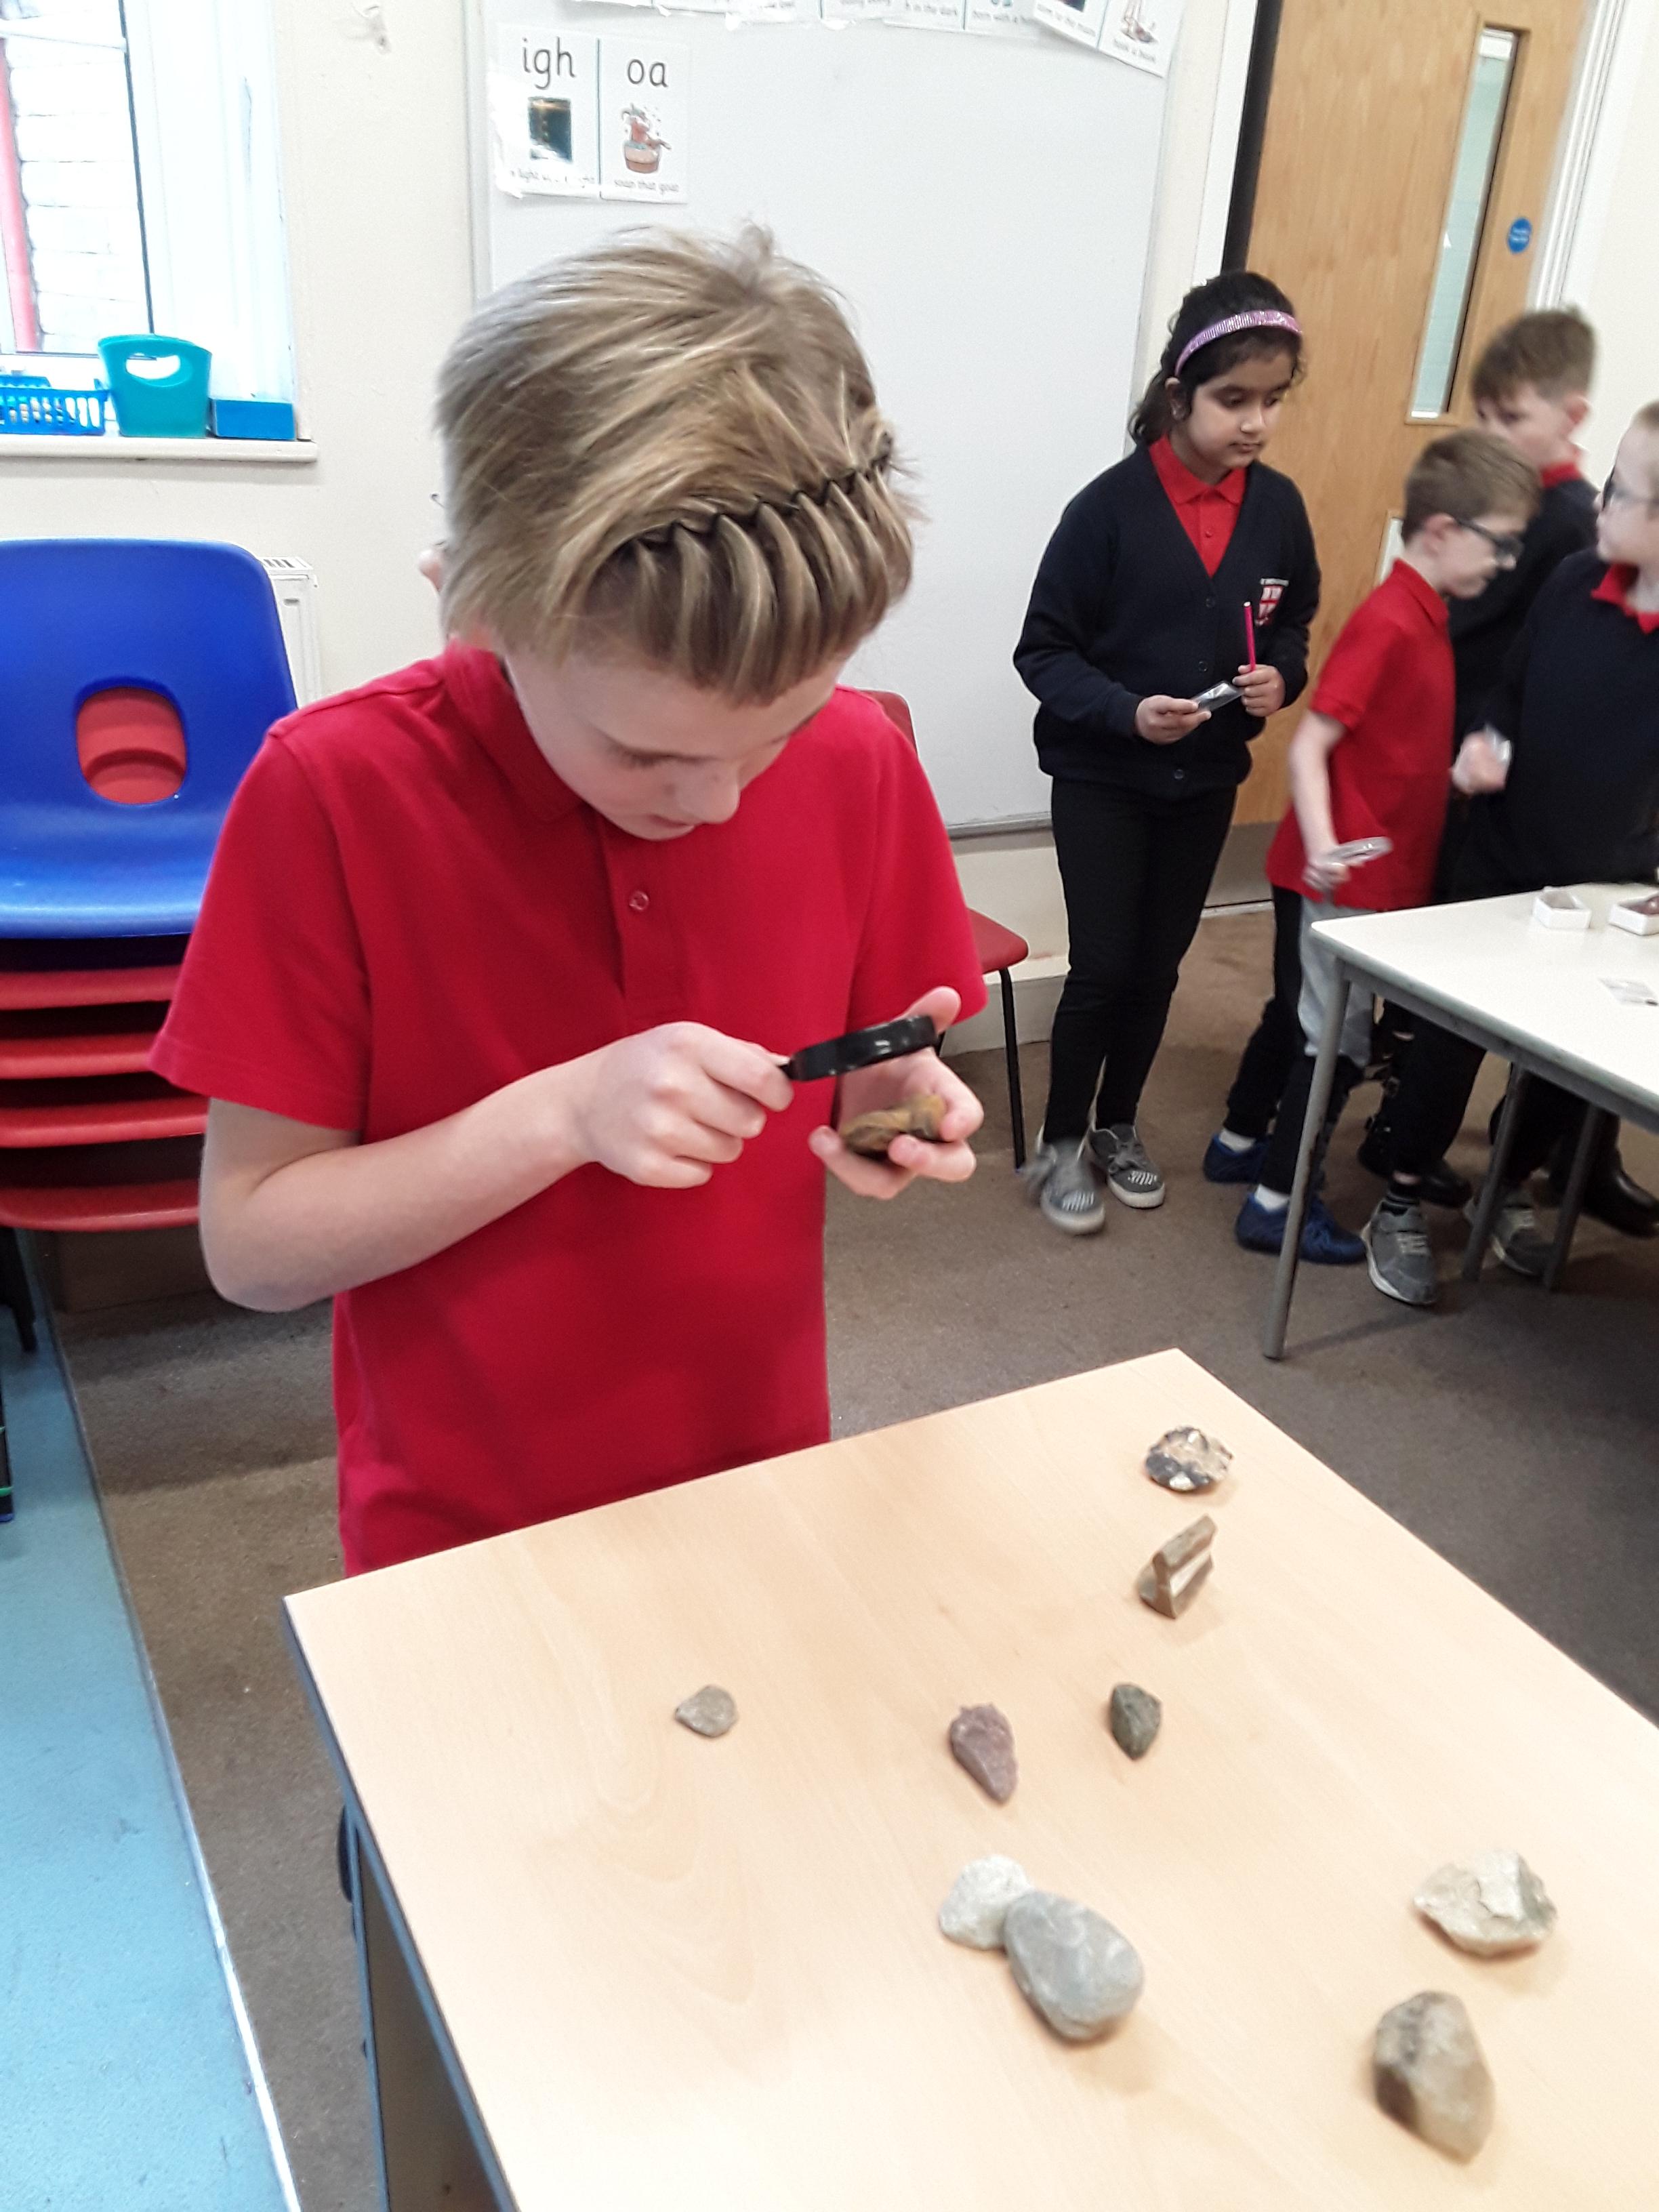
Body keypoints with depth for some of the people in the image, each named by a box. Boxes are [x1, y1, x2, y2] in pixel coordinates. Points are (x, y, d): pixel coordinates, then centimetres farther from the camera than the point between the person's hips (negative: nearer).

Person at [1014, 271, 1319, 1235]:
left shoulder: (1279, 506, -2)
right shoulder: (1112, 505, -16)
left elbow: (1294, 623, 11)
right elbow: (1044, 651, -13)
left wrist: (1281, 676, -11)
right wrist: (1125, 711, -27)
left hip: (1207, 782, 4)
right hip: (1101, 778, -4)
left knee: (1158, 968, 13)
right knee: (1103, 969, -1)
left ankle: (1118, 1127, 33)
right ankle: (1062, 1144, 19)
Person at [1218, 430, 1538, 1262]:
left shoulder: (1426, 615, 8)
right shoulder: (1388, 624, -19)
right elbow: (1308, 746, -25)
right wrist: (1322, 843, -37)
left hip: (1382, 868, 9)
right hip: (1355, 872, -9)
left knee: (1315, 1013, 19)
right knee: (1341, 1036, -1)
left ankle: (1244, 1140, 33)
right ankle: (1275, 1205, 9)